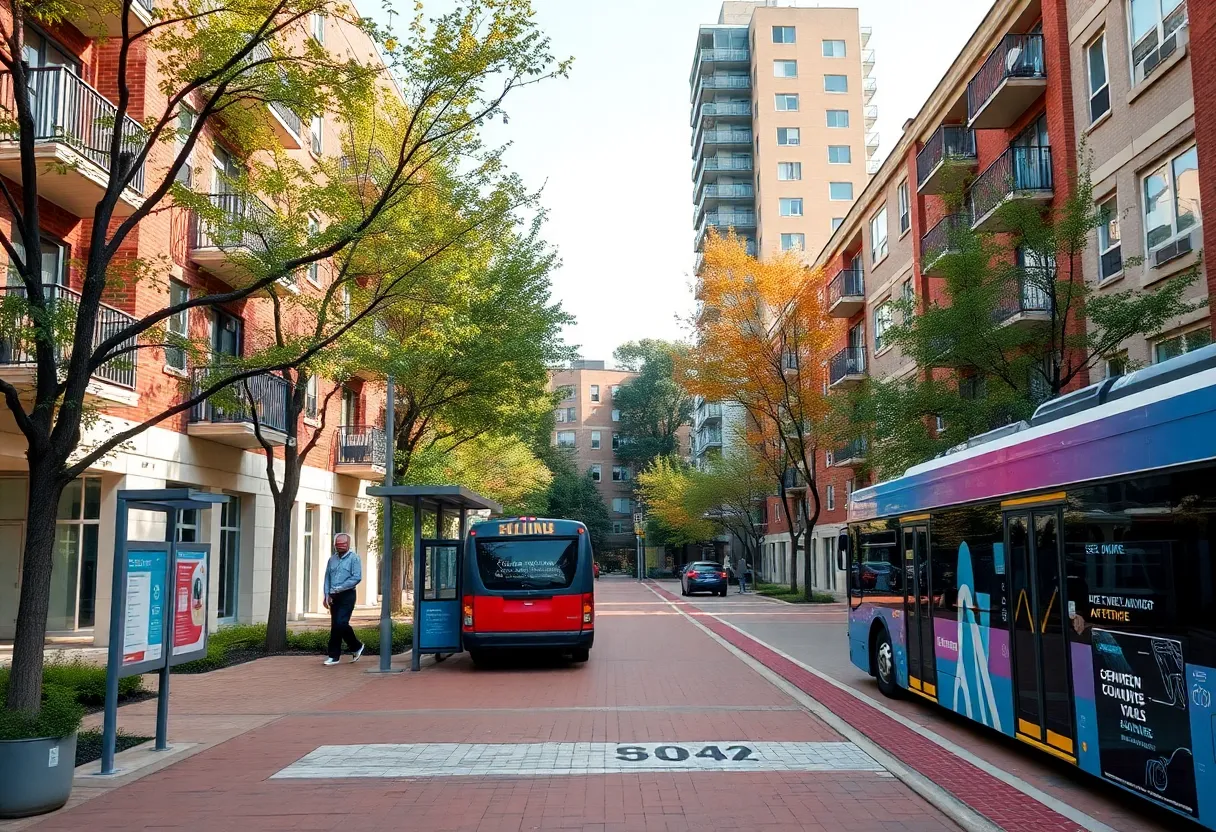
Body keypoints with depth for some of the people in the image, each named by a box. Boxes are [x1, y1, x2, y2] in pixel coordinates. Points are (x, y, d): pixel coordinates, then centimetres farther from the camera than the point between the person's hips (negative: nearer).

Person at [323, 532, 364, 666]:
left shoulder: (353, 558, -5)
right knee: (334, 626, 7)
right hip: (334, 597, 6)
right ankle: (334, 656, 12)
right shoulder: (332, 559, 12)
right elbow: (327, 578, 14)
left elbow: (357, 577, -14)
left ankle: (357, 646, 6)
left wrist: (340, 588, -17)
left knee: (341, 623, -15)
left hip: (347, 596, -6)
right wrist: (327, 595, 2)